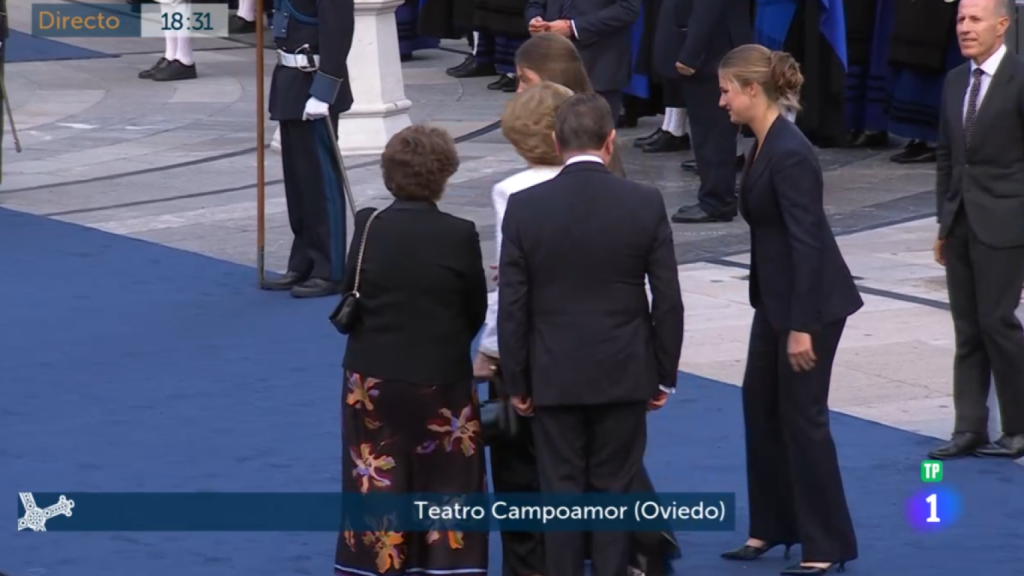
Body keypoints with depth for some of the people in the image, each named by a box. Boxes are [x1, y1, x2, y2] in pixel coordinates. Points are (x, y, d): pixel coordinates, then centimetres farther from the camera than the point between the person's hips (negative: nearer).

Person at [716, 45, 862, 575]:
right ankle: (772, 525, 23)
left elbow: (808, 242, -24)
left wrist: (801, 327, -23)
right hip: (776, 296, 10)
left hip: (811, 301, -10)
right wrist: (783, 316, 22)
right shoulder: (764, 144, 6)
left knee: (802, 413, -3)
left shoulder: (789, 153, -23)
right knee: (760, 404, 14)